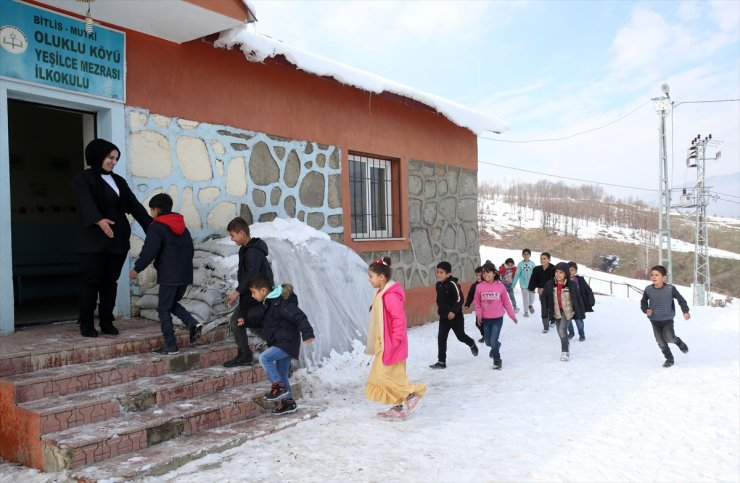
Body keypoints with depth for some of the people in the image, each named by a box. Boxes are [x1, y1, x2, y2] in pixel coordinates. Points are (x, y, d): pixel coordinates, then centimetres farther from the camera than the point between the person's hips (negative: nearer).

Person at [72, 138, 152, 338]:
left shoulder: (118, 181, 16)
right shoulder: (83, 178, -1)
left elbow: (134, 204, 9)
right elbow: (86, 202, -18)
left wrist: (151, 224, -4)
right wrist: (99, 220, -37)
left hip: (118, 239, 5)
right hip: (94, 239, -5)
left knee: (110, 281, 6)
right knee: (91, 280, -2)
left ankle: (107, 321, 12)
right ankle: (86, 323, 7)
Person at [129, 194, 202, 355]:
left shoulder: (156, 227, -7)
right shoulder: (182, 227, 17)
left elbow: (149, 252, -13)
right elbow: (190, 249, 20)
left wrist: (136, 269, -3)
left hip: (169, 276, -7)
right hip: (186, 274, 8)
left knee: (164, 309, 3)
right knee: (173, 304, 22)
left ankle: (171, 345, 2)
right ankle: (193, 323, 0)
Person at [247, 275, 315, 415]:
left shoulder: (281, 303, -22)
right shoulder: (268, 303, 10)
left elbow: (299, 316, -27)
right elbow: (260, 319, 26)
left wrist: (307, 333, -34)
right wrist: (245, 319, 13)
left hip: (287, 343, -10)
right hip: (281, 344, 10)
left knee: (264, 357, -23)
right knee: (281, 374, 14)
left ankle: (279, 386, -13)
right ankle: (288, 402, 24)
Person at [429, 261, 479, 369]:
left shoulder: (452, 284, -20)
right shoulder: (438, 285, 2)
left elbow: (460, 299, -22)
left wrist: (453, 311, -28)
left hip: (455, 316, -6)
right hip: (443, 316, 6)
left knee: (460, 336, 12)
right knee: (441, 338, 0)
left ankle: (472, 344, 45)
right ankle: (441, 361, 5)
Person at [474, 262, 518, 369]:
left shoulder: (500, 286, -8)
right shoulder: (479, 287, -7)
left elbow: (506, 302, 1)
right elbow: (477, 303, 1)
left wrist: (512, 315, 5)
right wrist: (479, 315, -8)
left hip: (498, 318, -2)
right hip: (485, 319, 2)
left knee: (493, 341, -8)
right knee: (488, 342, 13)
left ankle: (497, 359, 17)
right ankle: (496, 346, 49)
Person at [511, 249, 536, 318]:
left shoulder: (532, 264, -6)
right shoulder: (520, 264, -6)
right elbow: (517, 275, -3)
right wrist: (513, 284, -3)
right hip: (524, 284, -1)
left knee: (532, 298, 10)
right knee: (525, 298, 4)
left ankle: (530, 305, 43)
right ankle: (526, 311, 21)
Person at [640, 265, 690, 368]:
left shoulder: (670, 289, -13)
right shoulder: (648, 290, -7)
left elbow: (681, 299, 0)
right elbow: (643, 301, 8)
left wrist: (685, 311, -7)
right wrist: (646, 309, -9)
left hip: (667, 319, -3)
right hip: (654, 320, 3)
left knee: (669, 338, -14)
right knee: (661, 342, 4)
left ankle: (679, 342, 21)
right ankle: (669, 359, 23)